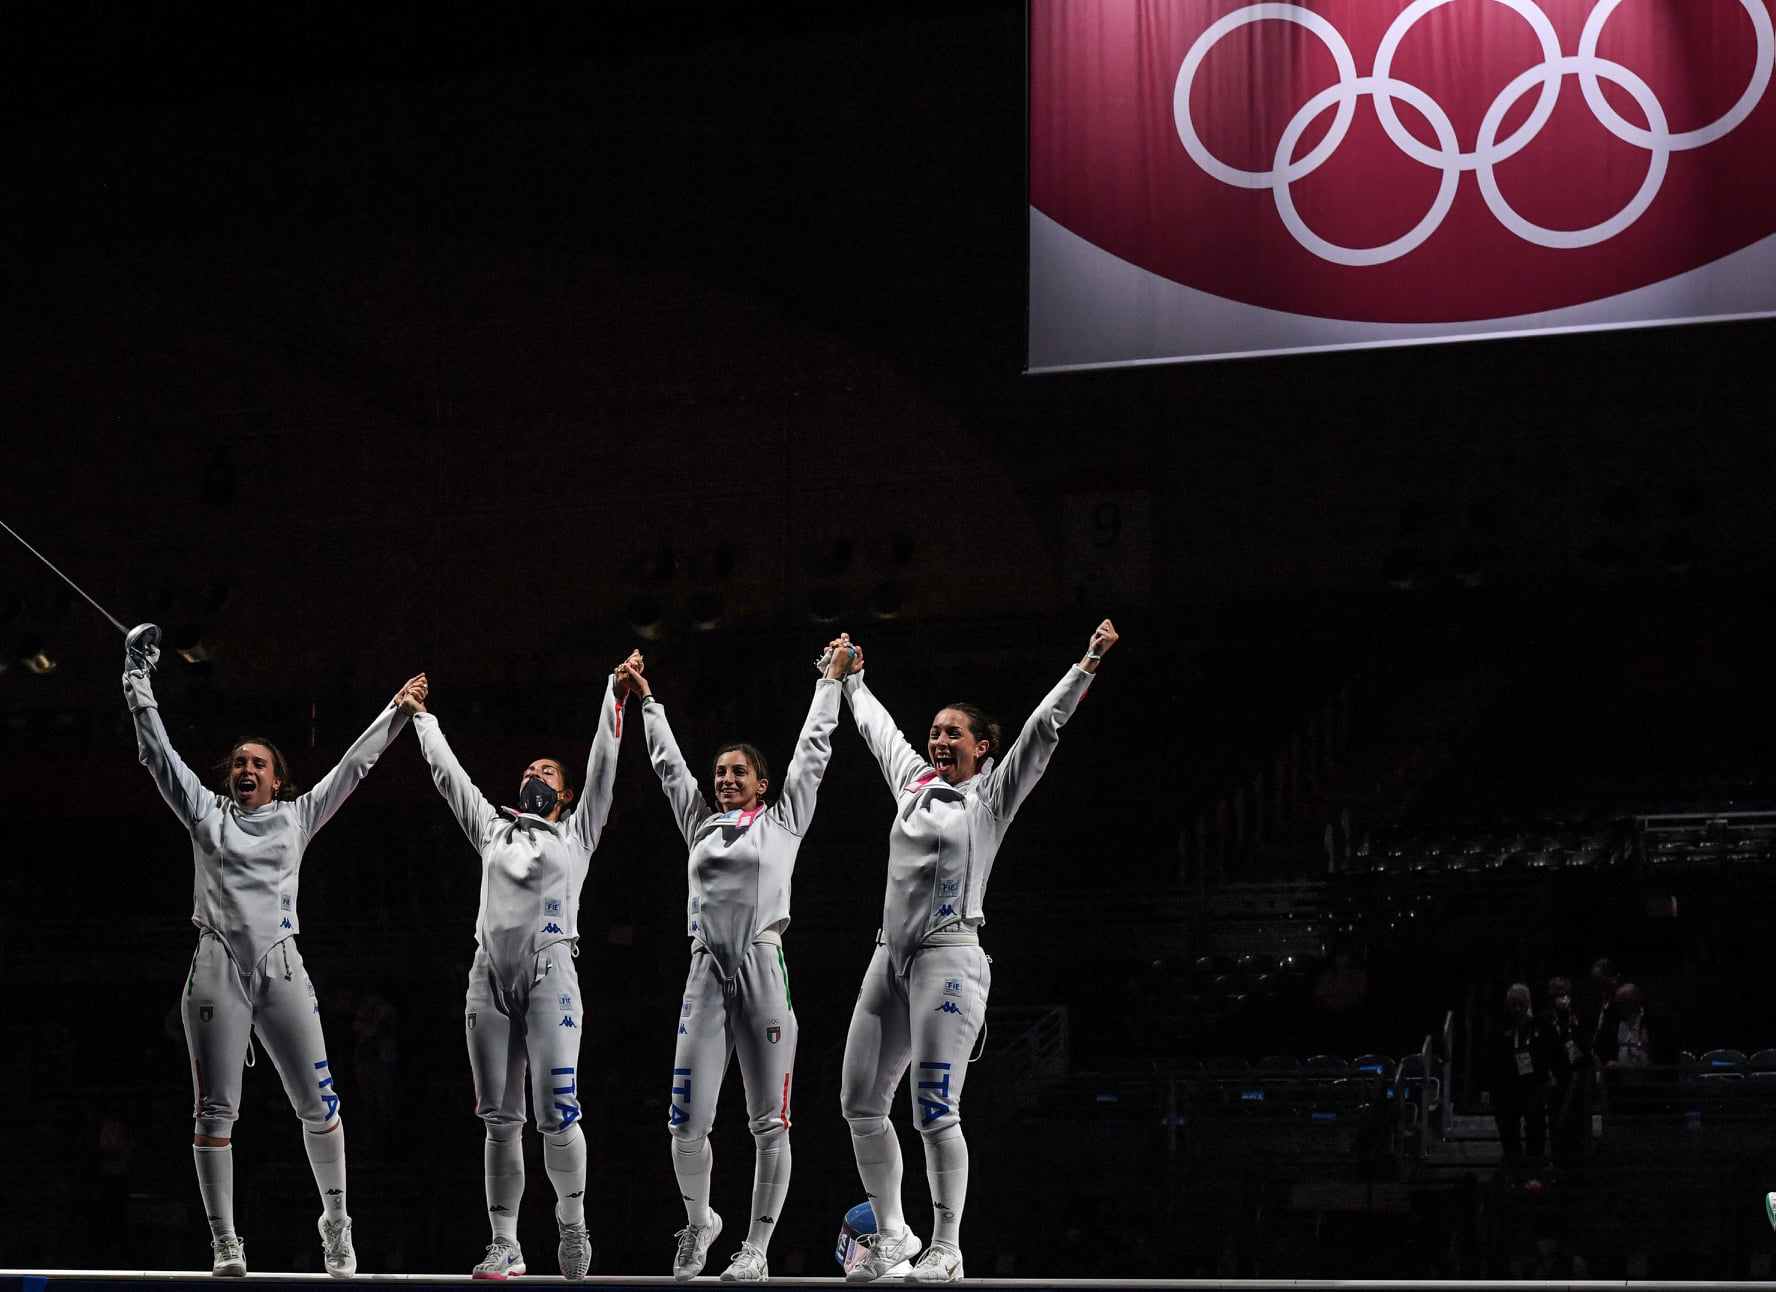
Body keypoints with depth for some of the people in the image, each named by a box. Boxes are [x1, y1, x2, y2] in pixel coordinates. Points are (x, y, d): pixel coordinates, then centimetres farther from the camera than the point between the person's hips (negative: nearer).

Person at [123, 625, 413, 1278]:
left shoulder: (298, 817, 14)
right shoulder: (206, 813, 12)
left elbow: (355, 763, 17)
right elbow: (157, 753, 10)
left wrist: (400, 712, 16)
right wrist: (138, 682, 5)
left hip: (281, 966, 1)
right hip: (217, 966, -1)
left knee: (318, 1104, -2)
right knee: (216, 1110, -3)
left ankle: (336, 1223, 13)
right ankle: (224, 1240, 2)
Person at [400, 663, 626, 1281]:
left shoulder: (576, 833, 15)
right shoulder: (493, 828, 24)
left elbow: (602, 767, 9)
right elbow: (450, 776, 30)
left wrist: (614, 693, 5)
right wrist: (420, 717, 33)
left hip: (550, 974, -3)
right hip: (489, 975, 3)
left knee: (556, 1115, -12)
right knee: (500, 1119, 0)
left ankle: (573, 1226, 6)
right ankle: (505, 1246, 2)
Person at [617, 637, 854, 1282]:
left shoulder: (782, 819, 12)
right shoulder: (702, 824, 19)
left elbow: (813, 749, 16)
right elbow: (668, 762, 29)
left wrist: (832, 676, 20)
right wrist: (646, 698, 36)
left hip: (763, 968, -3)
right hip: (706, 973, 3)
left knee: (768, 1124, -3)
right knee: (687, 1122, -5)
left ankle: (756, 1249, 1)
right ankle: (699, 1222, 18)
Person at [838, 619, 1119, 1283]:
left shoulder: (993, 794, 2)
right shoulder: (914, 781, 17)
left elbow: (1042, 728, -5)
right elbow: (876, 725, 33)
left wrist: (1087, 665, -12)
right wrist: (851, 679, 44)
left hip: (949, 955, -7)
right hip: (890, 955, 7)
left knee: (934, 1110, -11)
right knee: (861, 1104, 6)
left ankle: (946, 1249, -3)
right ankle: (892, 1235, 20)